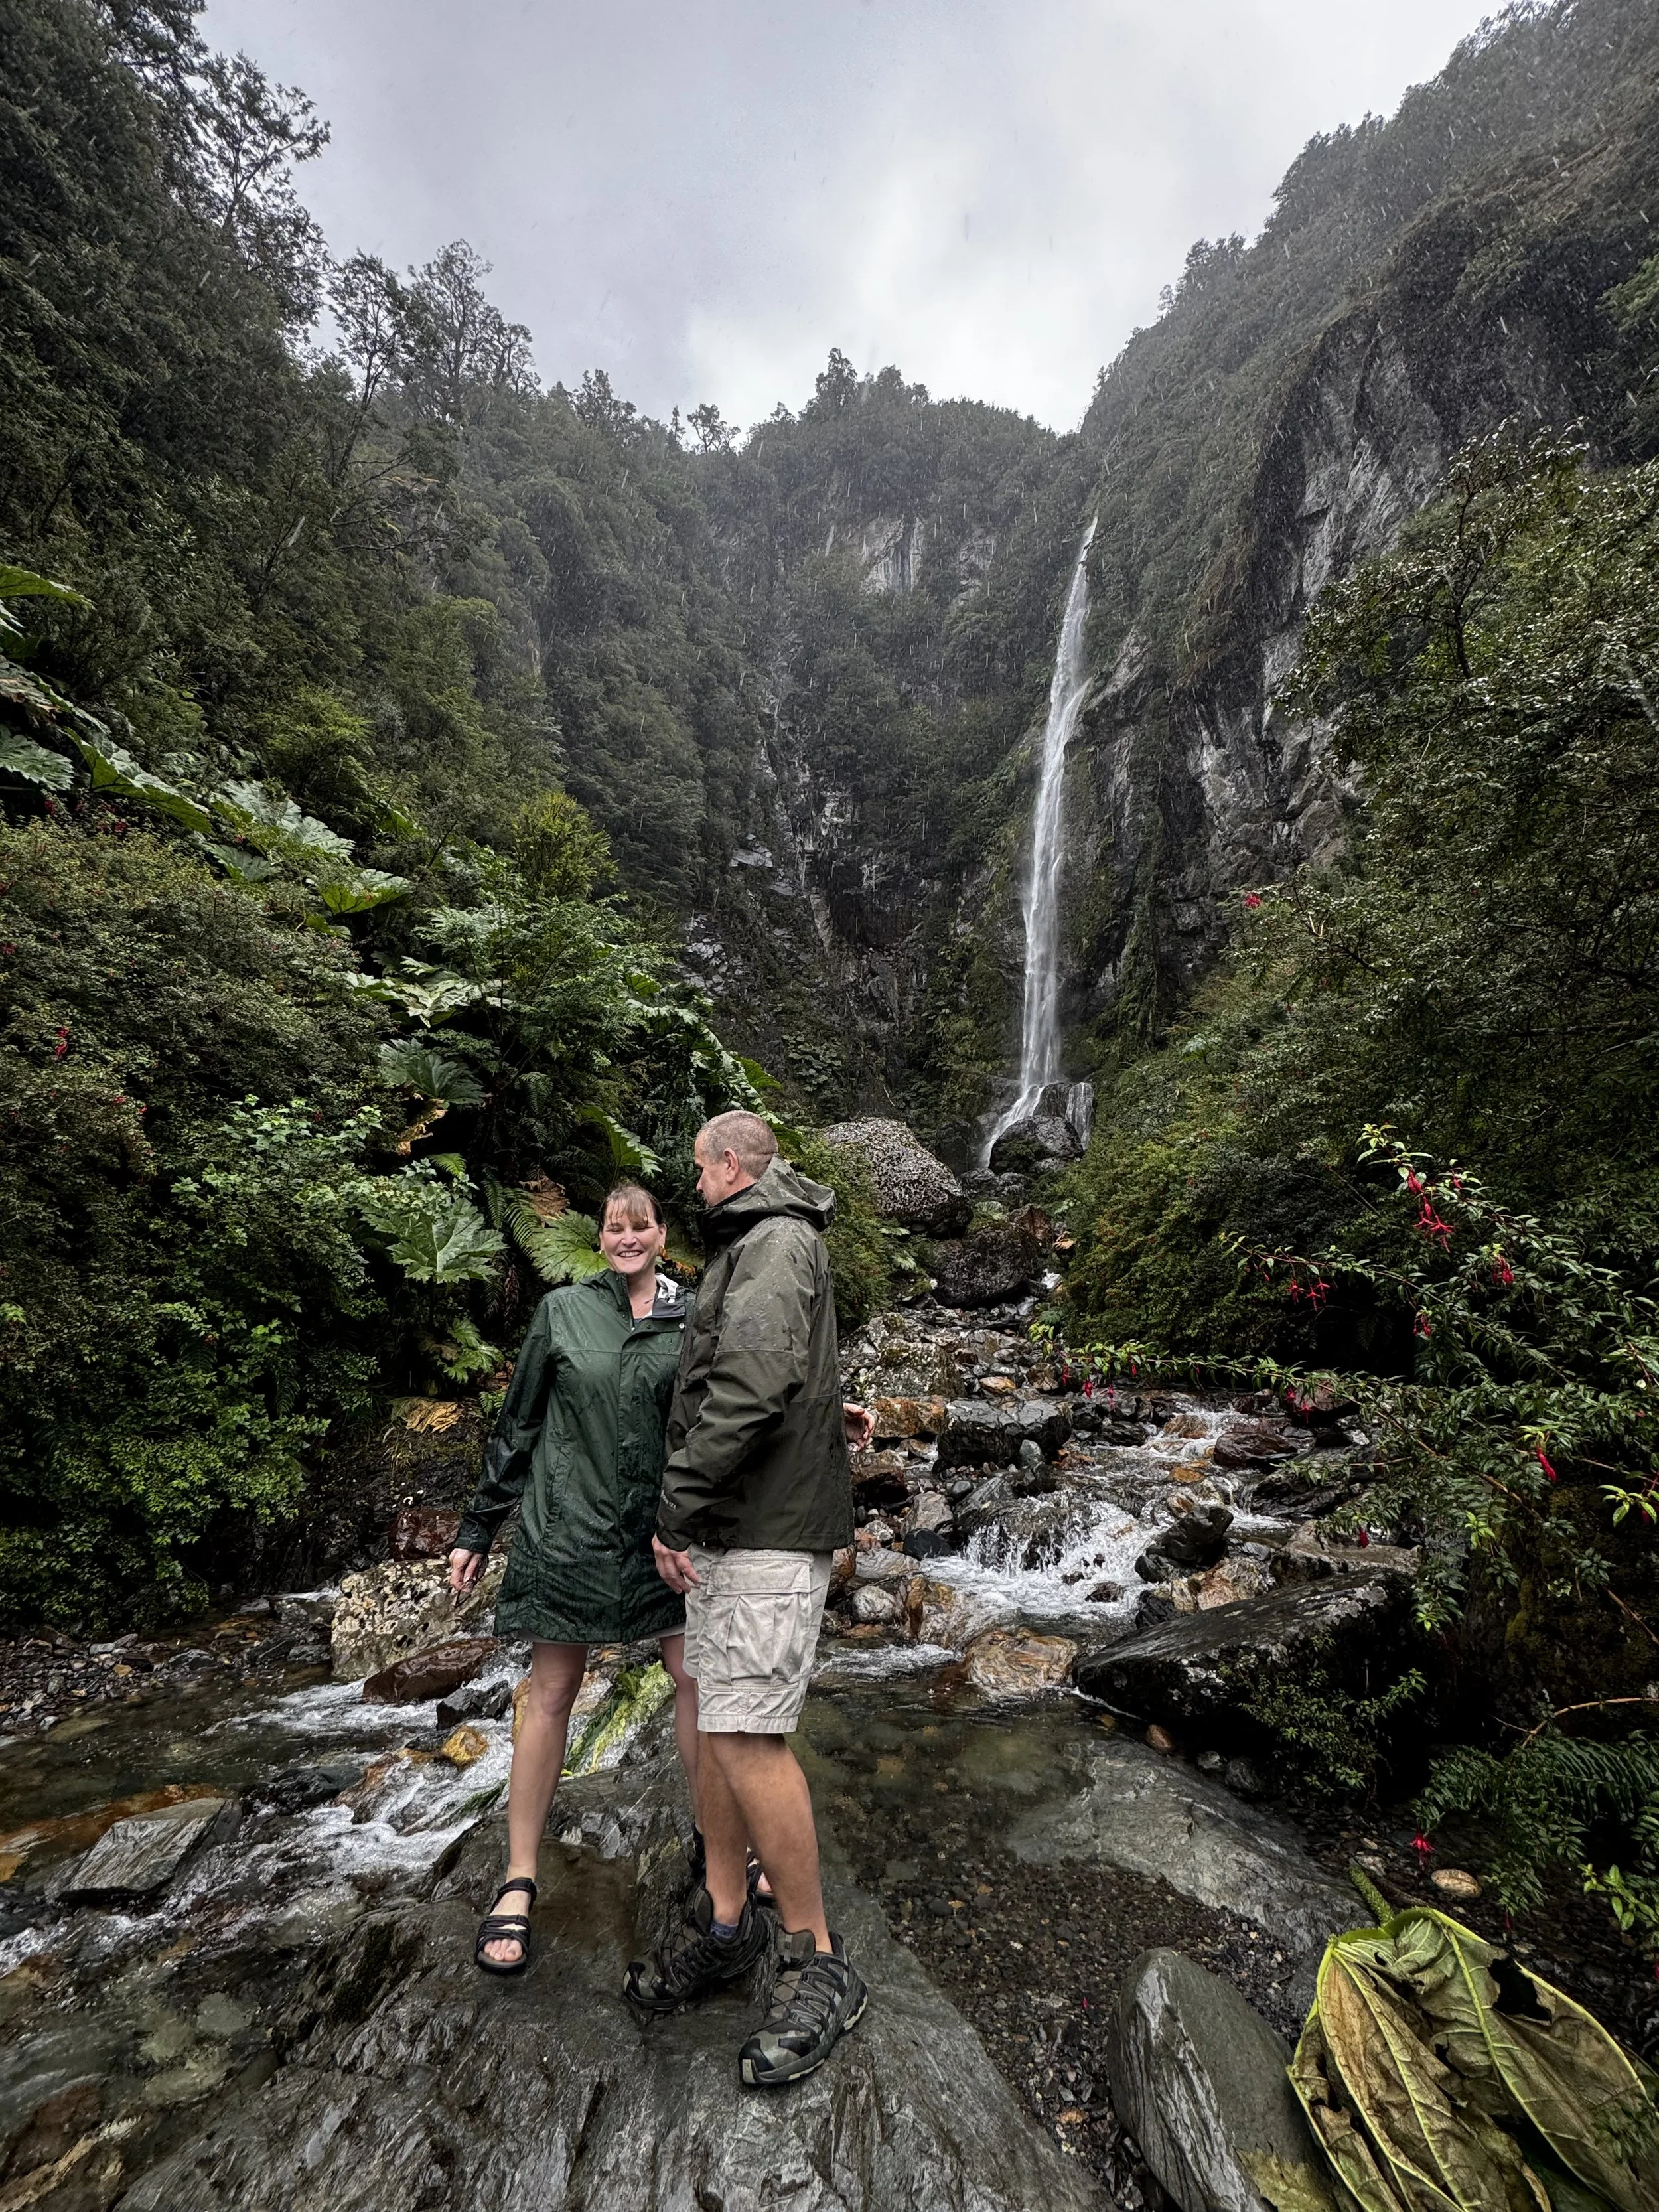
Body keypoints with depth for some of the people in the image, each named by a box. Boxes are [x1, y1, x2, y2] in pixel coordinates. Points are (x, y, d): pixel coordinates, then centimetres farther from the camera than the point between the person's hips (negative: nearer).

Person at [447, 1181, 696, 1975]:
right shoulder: (562, 1310, -2)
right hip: (569, 1524, -1)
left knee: (697, 1679, 5)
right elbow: (518, 1424, 3)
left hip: (665, 1525, 1)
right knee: (551, 1693, 9)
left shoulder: (693, 1318, 0)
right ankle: (518, 1882, 25)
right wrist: (477, 1528, 5)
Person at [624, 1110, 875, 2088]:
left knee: (746, 1737, -7)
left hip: (771, 1528, -10)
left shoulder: (777, 1242, -14)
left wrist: (677, 1509, -22)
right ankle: (727, 1925, 30)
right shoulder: (757, 1247, 19)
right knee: (715, 1723, 15)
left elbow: (749, 1385, -27)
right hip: (729, 1528, 10)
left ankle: (820, 1964, 9)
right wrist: (827, 1410, 29)